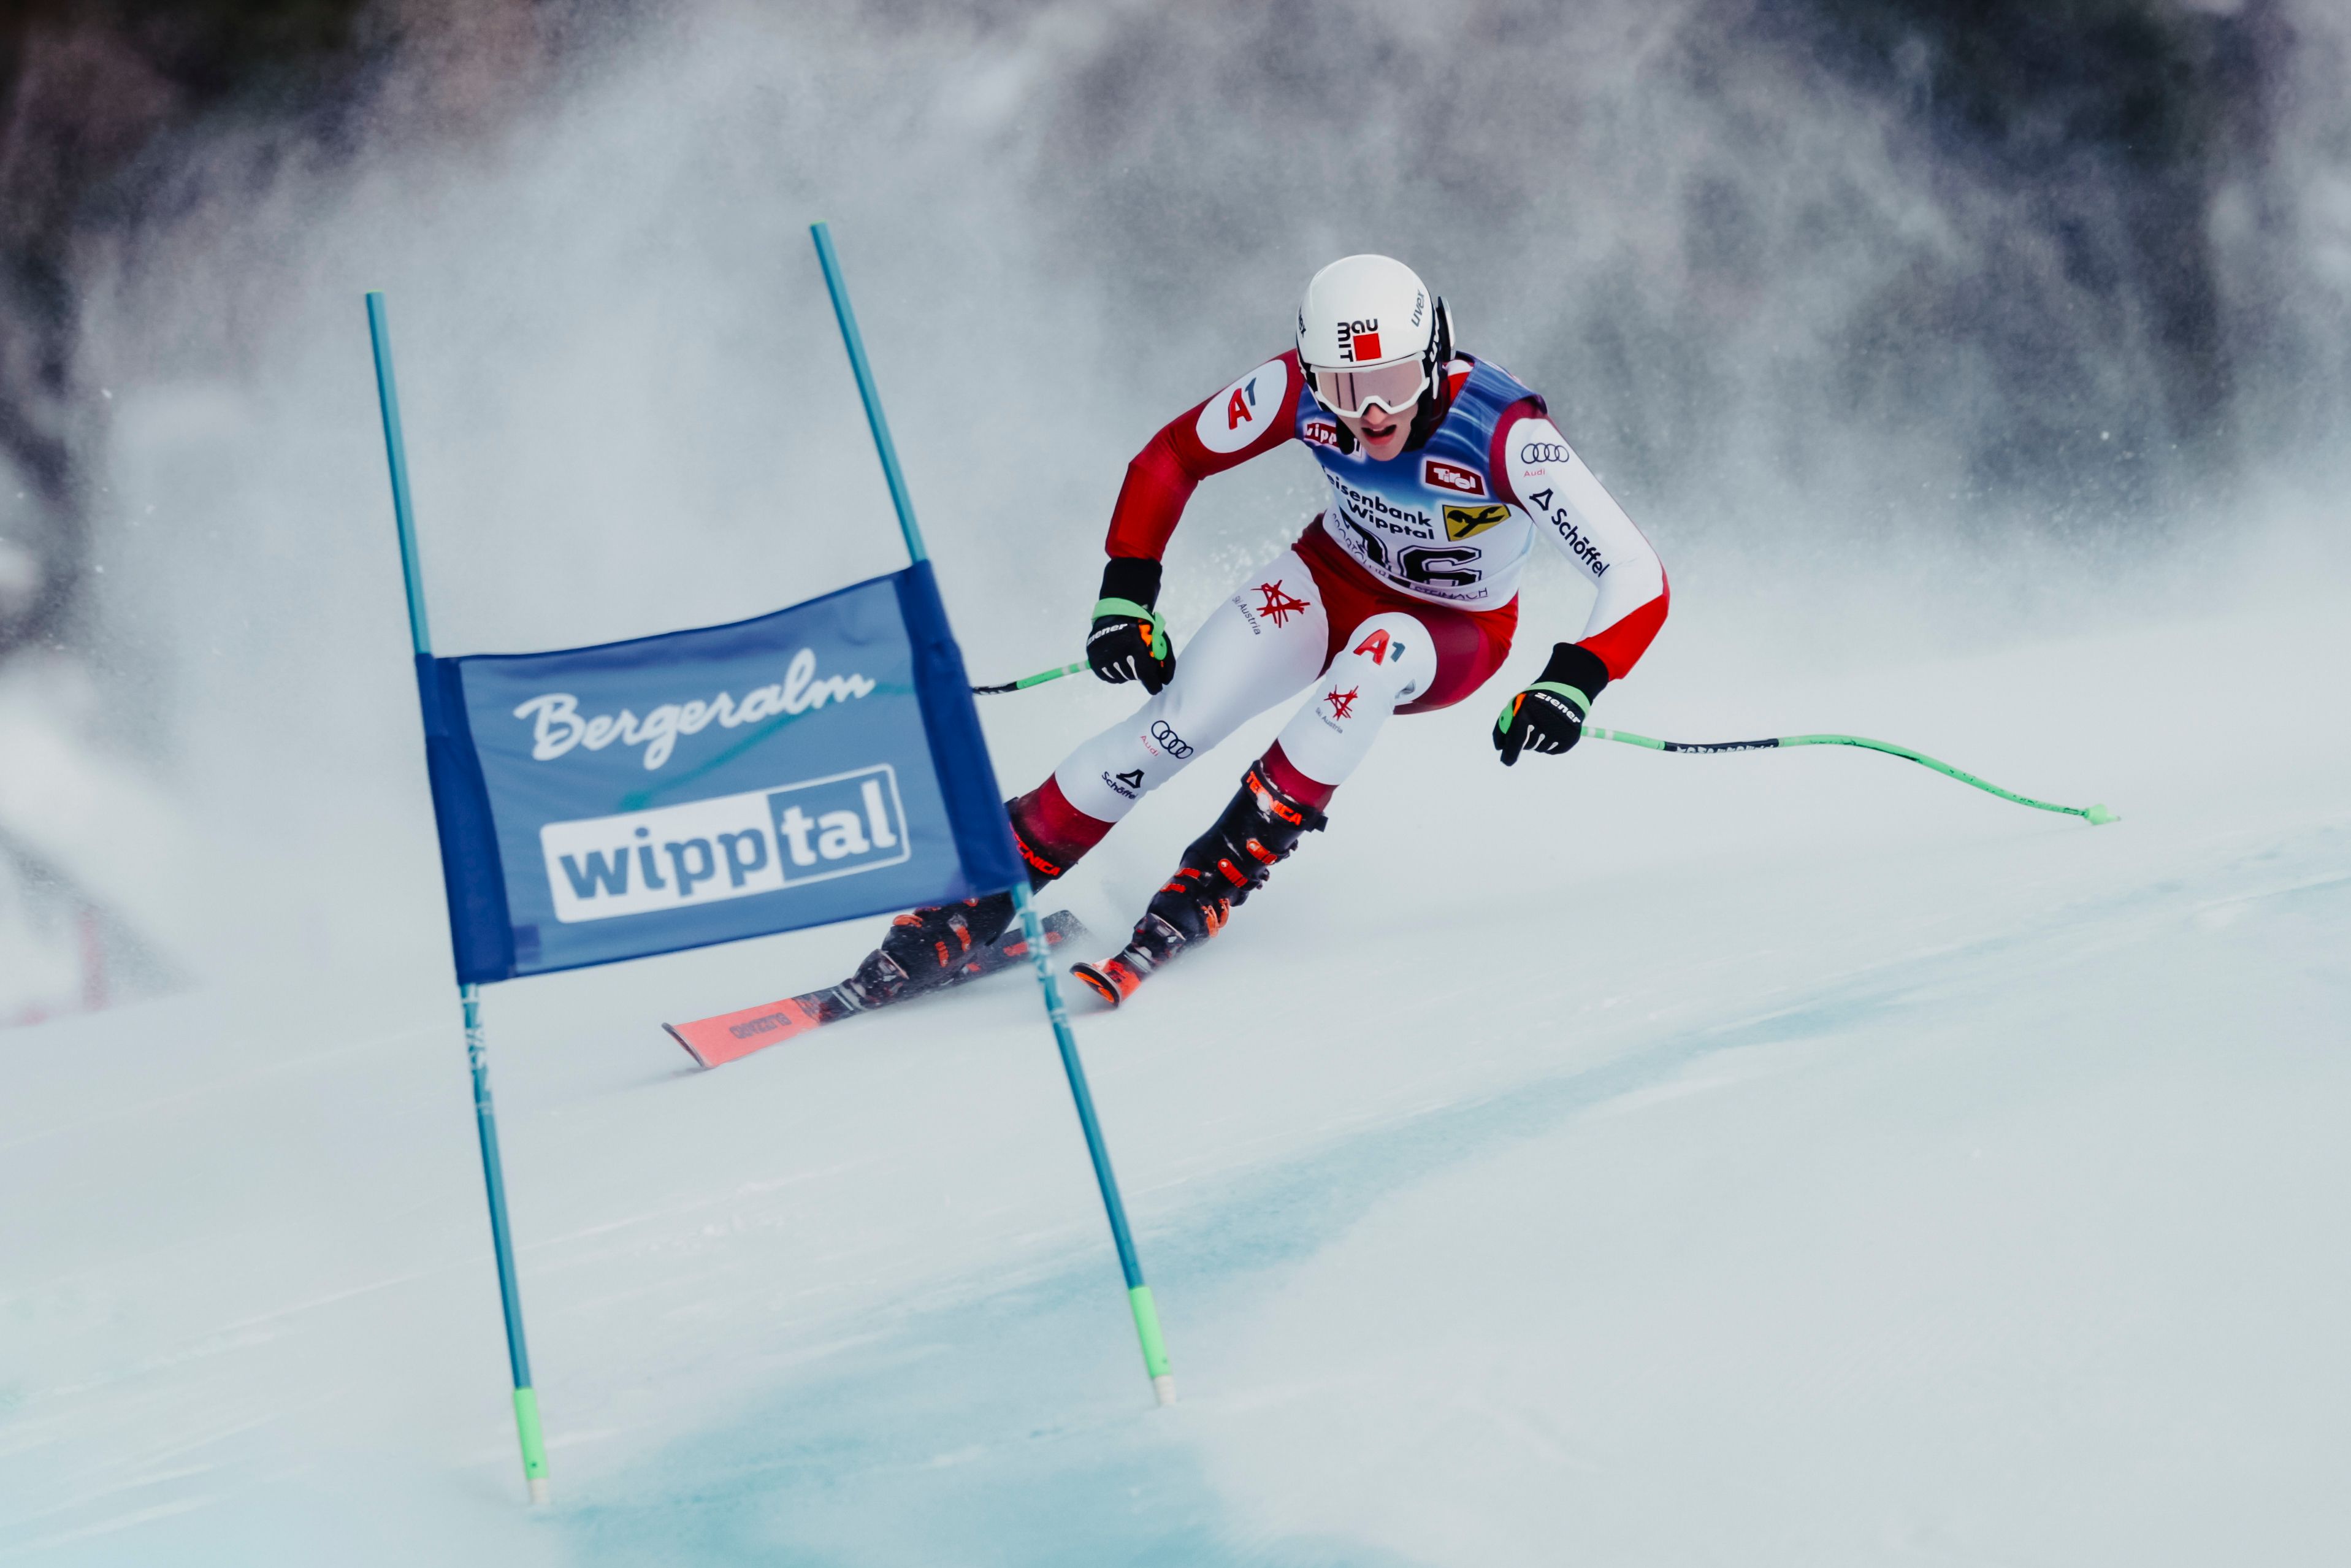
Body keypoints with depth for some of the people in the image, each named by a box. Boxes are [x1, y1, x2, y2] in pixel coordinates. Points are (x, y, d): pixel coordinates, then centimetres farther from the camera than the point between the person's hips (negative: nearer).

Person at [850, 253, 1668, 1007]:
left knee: (1382, 650, -38)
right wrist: (1126, 596, -18)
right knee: (1182, 717, -22)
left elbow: (1637, 580, -33)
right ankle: (987, 891, -11)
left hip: (1455, 636, -2)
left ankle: (1221, 873, -27)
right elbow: (1169, 459, -8)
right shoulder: (1299, 390, -24)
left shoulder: (1503, 434, -33)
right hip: (1331, 578, 2)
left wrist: (1572, 682, -49)